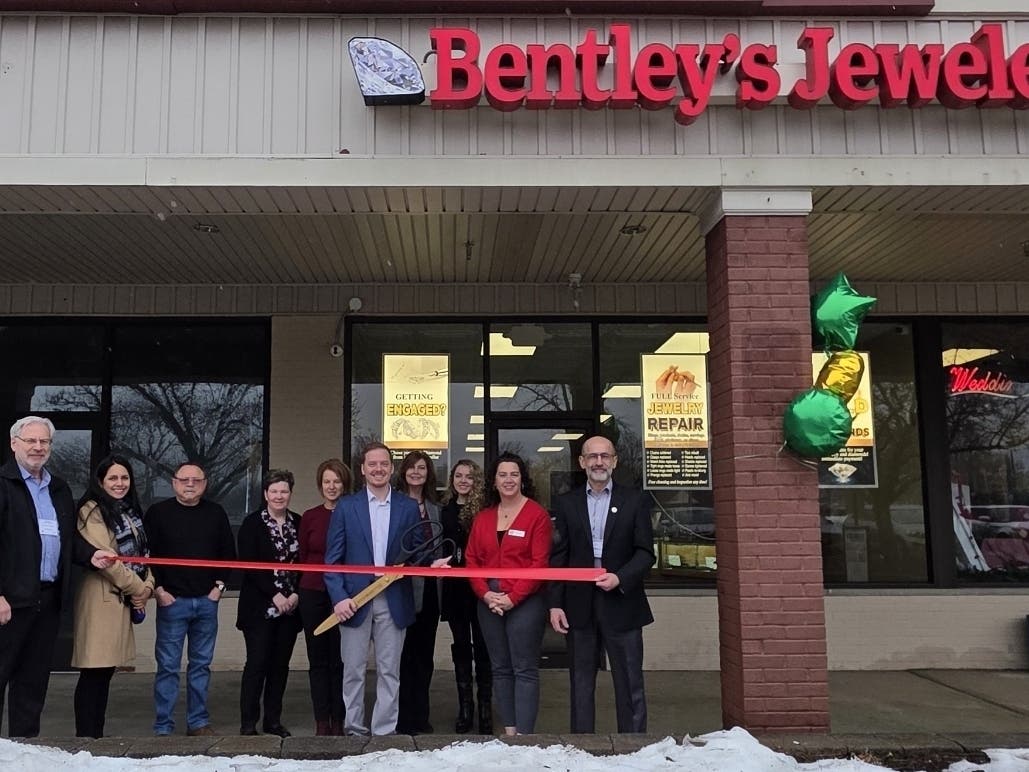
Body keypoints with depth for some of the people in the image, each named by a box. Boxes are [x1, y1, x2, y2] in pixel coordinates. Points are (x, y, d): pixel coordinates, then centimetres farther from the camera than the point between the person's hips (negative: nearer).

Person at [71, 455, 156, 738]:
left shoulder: (130, 511, 19)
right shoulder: (92, 511, -8)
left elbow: (142, 552, 17)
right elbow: (105, 557, -16)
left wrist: (148, 586, 0)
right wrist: (137, 588, -10)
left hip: (125, 599, 8)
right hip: (102, 599, -8)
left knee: (106, 671, 12)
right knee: (93, 673, -5)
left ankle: (97, 735, 18)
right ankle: (85, 737, 0)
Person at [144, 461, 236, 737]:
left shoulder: (216, 514, 8)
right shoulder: (158, 513, -1)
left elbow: (228, 553, 12)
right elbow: (145, 554, -3)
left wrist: (220, 585, 3)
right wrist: (158, 590, -8)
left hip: (207, 601, 3)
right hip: (172, 600, -3)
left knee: (201, 664, 10)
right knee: (168, 666, 0)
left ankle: (199, 722, 19)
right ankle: (163, 727, 8)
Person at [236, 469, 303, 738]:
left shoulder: (298, 523, 8)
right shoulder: (252, 523, -2)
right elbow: (249, 565, -9)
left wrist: (296, 594, -5)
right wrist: (274, 595, -14)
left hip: (290, 605, 4)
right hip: (259, 607, -4)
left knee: (280, 664, 8)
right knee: (257, 663, -4)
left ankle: (273, 720, 18)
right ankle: (248, 723, 5)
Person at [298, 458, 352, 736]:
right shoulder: (309, 517, 5)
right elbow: (302, 556, 12)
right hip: (313, 595, 2)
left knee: (339, 660, 2)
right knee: (318, 660, 7)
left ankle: (338, 721, 11)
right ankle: (321, 721, 14)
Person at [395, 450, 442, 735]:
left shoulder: (433, 508, 14)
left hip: (429, 589, 6)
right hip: (405, 587, -6)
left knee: (424, 655, 12)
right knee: (406, 655, -1)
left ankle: (420, 716, 22)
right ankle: (404, 719, 9)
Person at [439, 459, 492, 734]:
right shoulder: (445, 511, 9)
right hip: (454, 587, 4)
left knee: (482, 646, 2)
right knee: (460, 646, 10)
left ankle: (485, 708, 12)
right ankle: (464, 708, 18)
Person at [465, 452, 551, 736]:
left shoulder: (537, 515, -4)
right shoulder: (482, 518, 11)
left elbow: (539, 563, -10)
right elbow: (471, 559, 10)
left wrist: (513, 597, -14)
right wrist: (485, 593, -6)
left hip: (525, 602, -5)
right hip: (489, 602, 5)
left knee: (525, 669, -3)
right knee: (500, 669, 10)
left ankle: (523, 734, 0)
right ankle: (508, 730, 18)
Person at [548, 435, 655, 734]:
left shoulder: (635, 500, 4)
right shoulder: (566, 503, 8)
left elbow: (645, 552, 0)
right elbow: (558, 558, 6)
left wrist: (620, 578, -16)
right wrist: (555, 604, -1)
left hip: (621, 604, -1)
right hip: (579, 606, 2)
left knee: (630, 686, 3)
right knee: (581, 686, 9)